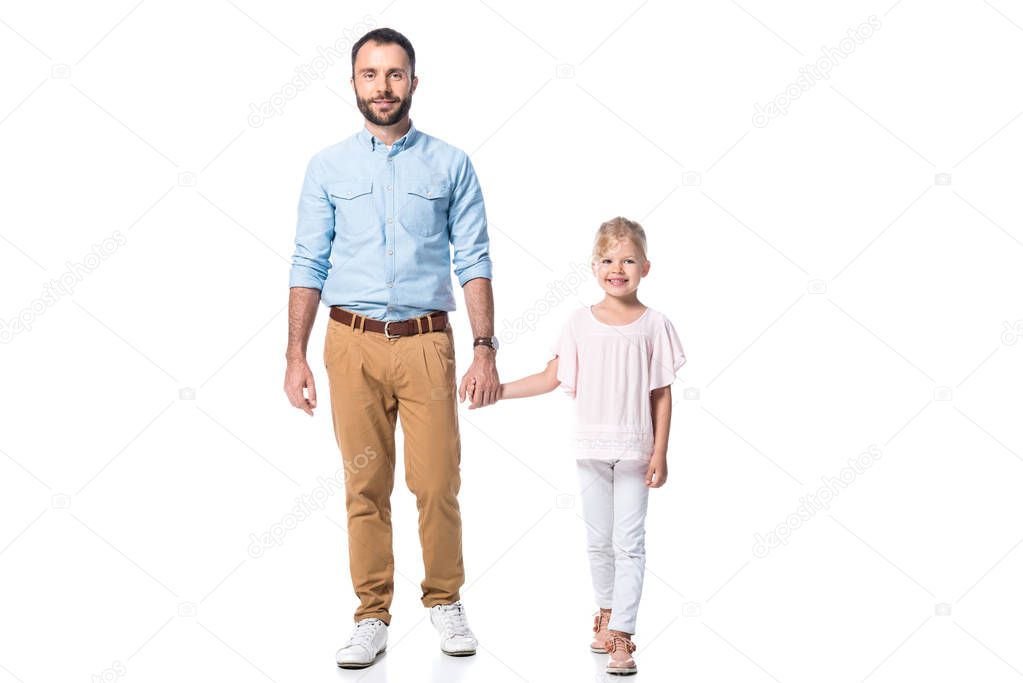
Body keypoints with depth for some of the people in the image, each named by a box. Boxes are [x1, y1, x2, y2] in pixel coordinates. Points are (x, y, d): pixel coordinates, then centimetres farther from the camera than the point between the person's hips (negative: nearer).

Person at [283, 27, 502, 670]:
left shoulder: (451, 165, 5)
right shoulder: (328, 167, 7)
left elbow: (475, 262, 3)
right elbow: (309, 266, 7)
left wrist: (486, 350, -5)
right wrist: (296, 357, 1)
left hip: (427, 342, -1)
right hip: (353, 344, 1)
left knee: (438, 484, 0)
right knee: (365, 488, 4)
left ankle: (445, 600, 21)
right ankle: (373, 616, 16)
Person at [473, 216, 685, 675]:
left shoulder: (654, 324, -3)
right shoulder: (580, 322, 2)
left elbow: (662, 393, -2)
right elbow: (551, 379, 6)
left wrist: (660, 452, -6)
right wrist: (497, 391, 0)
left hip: (634, 448, -2)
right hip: (591, 446, 2)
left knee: (629, 542, -2)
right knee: (598, 539, 13)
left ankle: (620, 632, 0)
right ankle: (606, 611, 32)